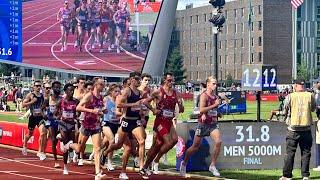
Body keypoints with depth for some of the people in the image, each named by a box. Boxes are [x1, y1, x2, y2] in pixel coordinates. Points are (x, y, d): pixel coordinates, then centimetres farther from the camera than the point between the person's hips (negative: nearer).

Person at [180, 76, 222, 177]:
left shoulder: (215, 96, 8)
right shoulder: (204, 95, -12)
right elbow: (201, 110, -25)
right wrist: (214, 105, -25)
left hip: (213, 124, 5)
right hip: (203, 124, -5)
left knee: (218, 142, -16)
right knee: (195, 146, 6)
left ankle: (213, 165, -5)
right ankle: (184, 163, 29)